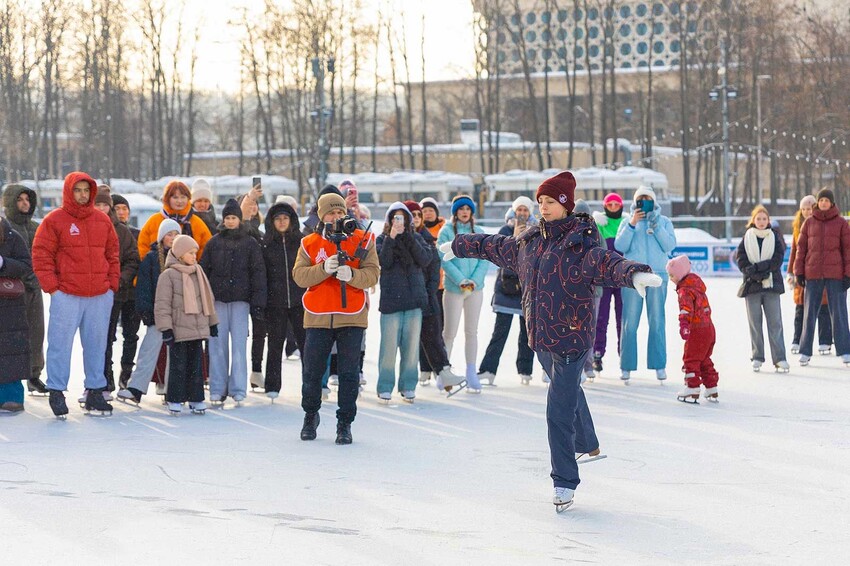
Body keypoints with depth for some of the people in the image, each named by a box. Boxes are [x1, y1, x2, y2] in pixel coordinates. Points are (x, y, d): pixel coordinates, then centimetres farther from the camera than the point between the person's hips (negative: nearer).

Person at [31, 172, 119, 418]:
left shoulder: (102, 221, 12)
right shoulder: (54, 221, -2)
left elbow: (113, 254, 17)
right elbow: (41, 256, -4)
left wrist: (113, 284, 8)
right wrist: (52, 287, -10)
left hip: (100, 296, 4)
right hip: (66, 295, -4)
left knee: (97, 345, 8)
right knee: (61, 344, -4)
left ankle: (95, 392, 16)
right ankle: (56, 392, 2)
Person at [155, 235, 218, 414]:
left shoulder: (198, 273, 14)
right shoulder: (168, 275, -6)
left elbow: (208, 299, 22)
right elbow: (162, 304, -9)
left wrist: (212, 322, 21)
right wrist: (166, 329, -14)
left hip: (198, 329, 6)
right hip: (179, 330, -6)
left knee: (196, 364, 8)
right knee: (178, 366, -2)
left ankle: (196, 399, 14)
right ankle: (175, 400, 5)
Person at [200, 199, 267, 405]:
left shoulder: (250, 243, 5)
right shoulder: (214, 242, 9)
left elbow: (258, 272, 3)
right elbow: (204, 270, 10)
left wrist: (258, 301, -5)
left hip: (240, 300, -2)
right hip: (217, 299, 2)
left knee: (239, 343, -4)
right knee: (217, 344, 2)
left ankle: (238, 389, 1)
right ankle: (217, 389, 7)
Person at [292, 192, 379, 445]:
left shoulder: (362, 241, 4)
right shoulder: (310, 243, 7)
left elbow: (372, 274, -4)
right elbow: (299, 275, -4)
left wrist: (351, 274, -23)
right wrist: (324, 268, -20)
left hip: (352, 316, -1)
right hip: (318, 317, 1)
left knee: (349, 372, 0)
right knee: (312, 371, 6)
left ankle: (345, 424, 10)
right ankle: (311, 415, 29)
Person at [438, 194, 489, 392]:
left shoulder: (479, 232, 8)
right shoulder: (447, 231, -2)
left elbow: (484, 259, 3)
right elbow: (444, 259, -9)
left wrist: (475, 280, -12)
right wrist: (460, 280, -18)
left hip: (475, 288, 3)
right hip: (454, 288, -3)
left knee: (471, 331, 7)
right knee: (450, 331, -1)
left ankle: (471, 373, 11)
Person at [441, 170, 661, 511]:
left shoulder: (581, 244, -15)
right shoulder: (529, 242, 8)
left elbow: (607, 263, -33)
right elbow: (494, 247, 26)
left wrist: (634, 274, -53)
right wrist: (459, 246, 38)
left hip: (571, 339, -7)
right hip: (541, 338, 8)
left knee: (559, 411, -9)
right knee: (569, 393, 27)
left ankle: (565, 483, 0)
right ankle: (587, 444, 51)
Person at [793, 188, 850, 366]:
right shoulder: (809, 223, 7)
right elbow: (801, 247, 9)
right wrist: (799, 272, 4)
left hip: (835, 275, -2)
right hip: (813, 274, 2)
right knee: (809, 313, 5)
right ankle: (805, 351, 11)